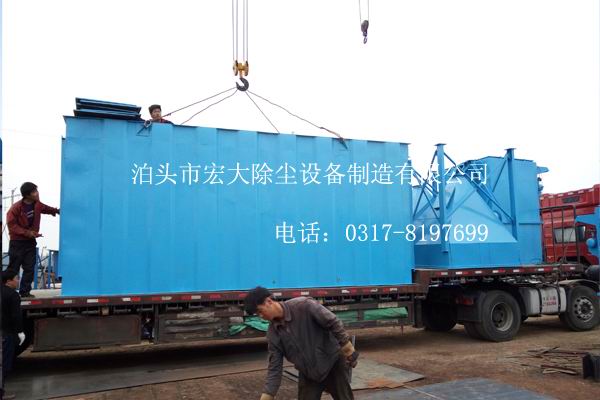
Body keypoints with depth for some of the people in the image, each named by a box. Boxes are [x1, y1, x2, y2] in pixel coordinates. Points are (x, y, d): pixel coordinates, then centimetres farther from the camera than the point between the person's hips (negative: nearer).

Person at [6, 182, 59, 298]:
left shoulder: (37, 204, 0)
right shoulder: (16, 208, -18)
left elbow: (46, 209, 22)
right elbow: (11, 225, -15)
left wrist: (56, 211, 6)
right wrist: (27, 232, -22)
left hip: (30, 242, 6)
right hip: (17, 243, -6)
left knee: (29, 268, 4)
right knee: (13, 269, 0)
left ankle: (25, 291, 12)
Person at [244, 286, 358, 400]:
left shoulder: (303, 306, -25)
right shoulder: (272, 333, -9)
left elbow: (333, 323, -20)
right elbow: (274, 369, -5)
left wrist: (349, 352, -16)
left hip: (333, 363, -4)